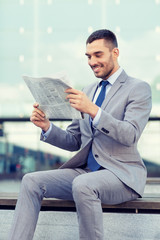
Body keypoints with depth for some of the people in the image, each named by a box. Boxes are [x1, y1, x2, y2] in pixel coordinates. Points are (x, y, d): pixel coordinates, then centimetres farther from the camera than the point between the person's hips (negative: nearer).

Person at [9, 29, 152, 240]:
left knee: (82, 184, -36)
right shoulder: (89, 91, 18)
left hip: (122, 174, -6)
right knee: (31, 181, -13)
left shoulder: (138, 88, -2)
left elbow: (131, 135, -17)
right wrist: (47, 127, -4)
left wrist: (93, 110, -28)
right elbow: (73, 141, 16)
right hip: (86, 171, 6)